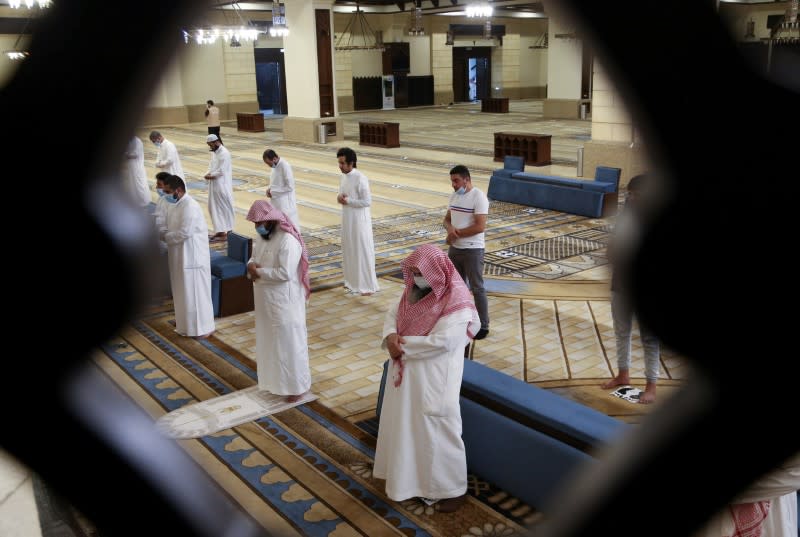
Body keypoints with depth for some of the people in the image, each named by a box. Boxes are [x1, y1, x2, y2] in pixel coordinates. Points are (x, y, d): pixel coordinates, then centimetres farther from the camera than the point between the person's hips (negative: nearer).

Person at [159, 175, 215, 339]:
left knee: (195, 292, -3)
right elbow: (172, 228, 17)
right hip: (179, 256, 10)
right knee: (182, 291, 20)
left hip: (192, 256, -10)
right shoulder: (175, 205, 9)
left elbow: (184, 233, -26)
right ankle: (184, 320, 35)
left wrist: (162, 236, -15)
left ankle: (204, 327, 6)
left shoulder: (190, 206, -21)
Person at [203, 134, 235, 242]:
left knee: (224, 208, -2)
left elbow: (221, 171, -21)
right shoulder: (214, 152, 12)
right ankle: (219, 231, 23)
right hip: (214, 186, 9)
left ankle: (227, 233, 5)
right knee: (214, 208, 13)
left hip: (222, 186, -9)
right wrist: (208, 174, -4)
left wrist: (210, 175, -10)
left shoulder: (224, 153, -17)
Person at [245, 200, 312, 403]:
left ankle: (297, 386, 15)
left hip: (284, 301, -9)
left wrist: (259, 272, -19)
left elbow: (285, 273, -27)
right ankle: (273, 379, 35)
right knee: (269, 341, 19)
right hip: (266, 300, 9)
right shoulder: (262, 236, 6)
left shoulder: (288, 240, -22)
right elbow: (254, 258, 16)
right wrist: (252, 266, -8)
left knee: (289, 342, 2)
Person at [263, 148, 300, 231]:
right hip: (276, 200, 8)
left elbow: (290, 186, -21)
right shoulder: (275, 165, 5)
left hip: (285, 202, -8)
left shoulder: (285, 166, -21)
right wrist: (269, 189, 0)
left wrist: (273, 192, -16)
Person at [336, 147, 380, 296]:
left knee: (363, 251, 0)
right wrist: (340, 198, -5)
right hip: (347, 219, 8)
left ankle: (369, 285, 9)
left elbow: (367, 201, -20)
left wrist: (347, 201, -20)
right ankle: (353, 281, 30)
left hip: (360, 220, -8)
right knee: (349, 250, 16)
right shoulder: (344, 176, 6)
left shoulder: (360, 179, -20)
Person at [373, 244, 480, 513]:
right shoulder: (415, 289, 3)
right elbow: (392, 313, 7)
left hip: (434, 378, -8)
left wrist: (403, 345, -18)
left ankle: (452, 489, 20)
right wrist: (390, 336, -14)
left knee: (435, 430, 3)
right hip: (406, 372, 8)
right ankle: (408, 472, 43)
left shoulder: (457, 302, -22)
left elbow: (440, 341, -27)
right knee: (404, 423, 21)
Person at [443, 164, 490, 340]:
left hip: (472, 250, -7)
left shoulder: (479, 197, -16)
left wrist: (456, 233, -15)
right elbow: (447, 219, 12)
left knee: (477, 288, 1)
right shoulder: (454, 195, 7)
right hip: (454, 248, 8)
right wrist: (450, 228, -12)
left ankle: (483, 326, 11)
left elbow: (480, 226, -22)